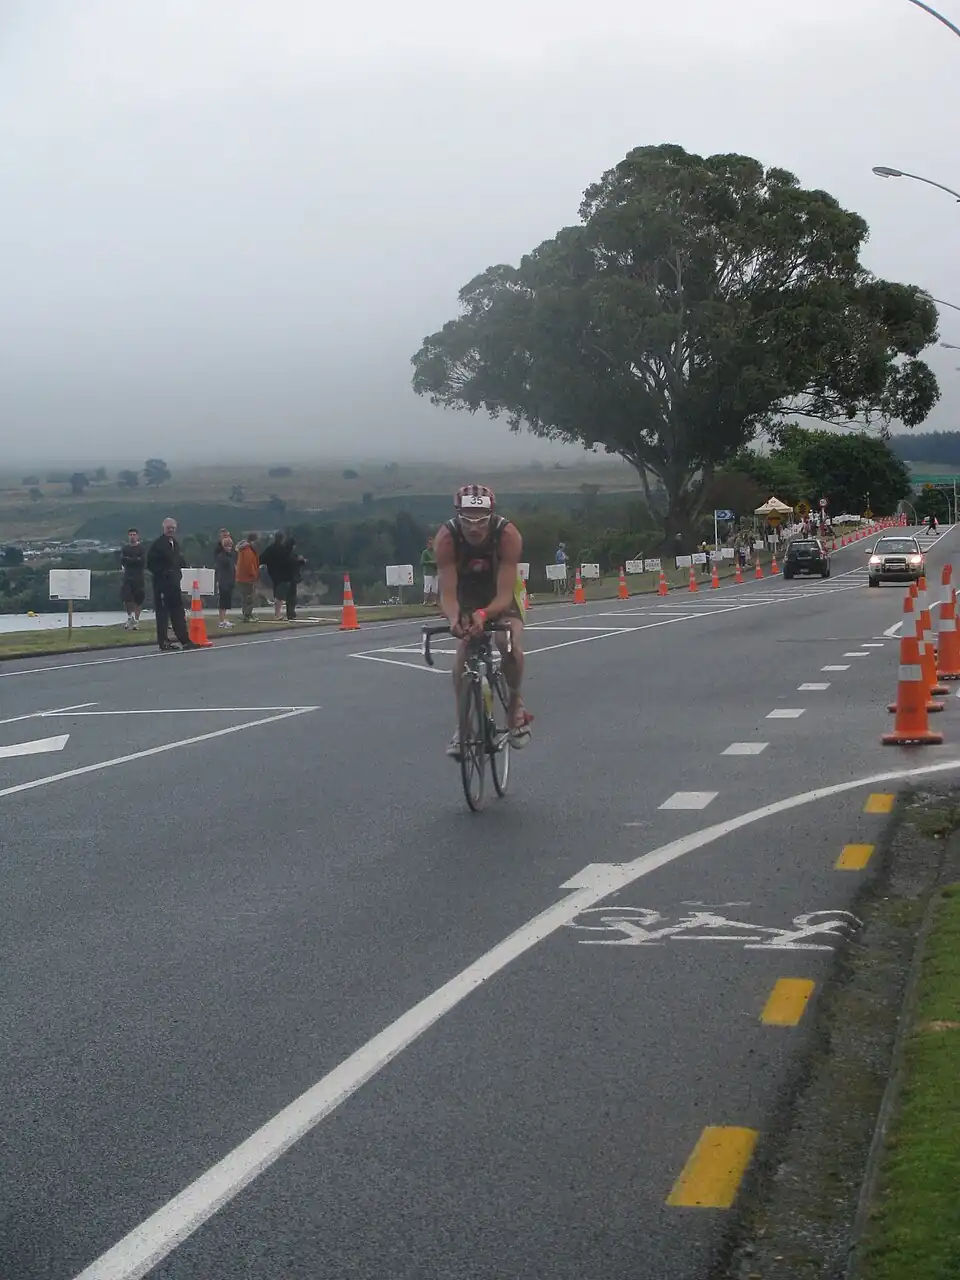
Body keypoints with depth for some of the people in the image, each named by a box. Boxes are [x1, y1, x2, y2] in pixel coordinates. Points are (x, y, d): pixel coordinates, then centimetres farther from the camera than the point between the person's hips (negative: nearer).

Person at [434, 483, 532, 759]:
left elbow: (505, 595, -37)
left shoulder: (508, 534, -35)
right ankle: (464, 725, -7)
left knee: (512, 647, -25)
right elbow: (447, 593, -35)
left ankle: (515, 703, 2)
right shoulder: (446, 537, -33)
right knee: (463, 654, -19)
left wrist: (484, 615, -58)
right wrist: (454, 618, -58)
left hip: (500, 596, -1)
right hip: (466, 595, 1)